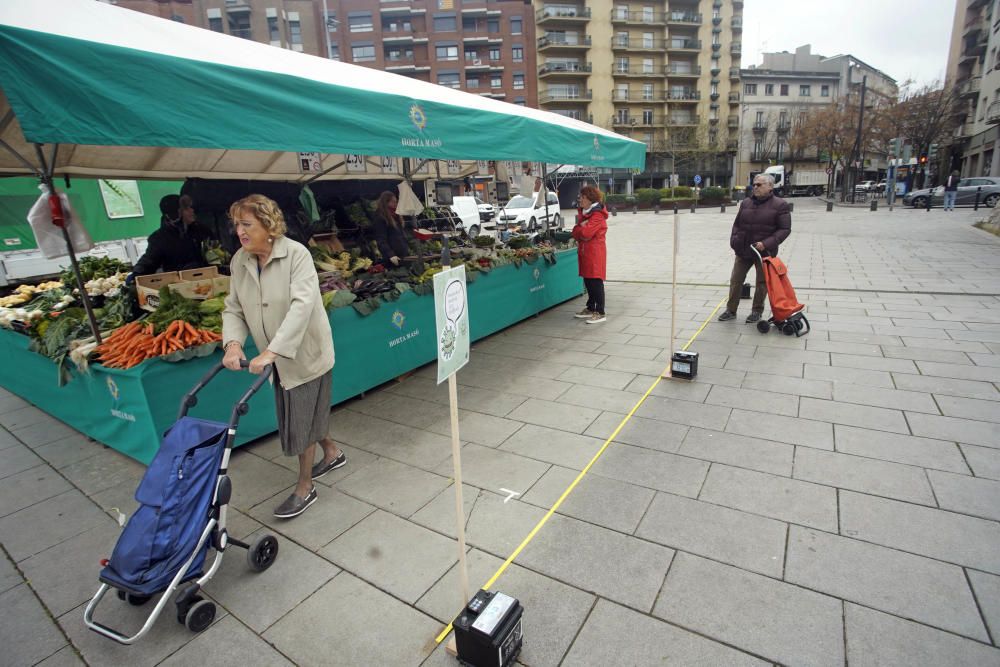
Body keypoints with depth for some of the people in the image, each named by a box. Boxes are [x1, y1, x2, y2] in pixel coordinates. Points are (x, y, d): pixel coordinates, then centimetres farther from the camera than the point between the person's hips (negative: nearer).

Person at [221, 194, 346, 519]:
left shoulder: (296, 254, -19)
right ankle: (332, 452, 45)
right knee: (308, 411, 19)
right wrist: (233, 343, -17)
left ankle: (304, 488, 21)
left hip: (305, 351, -6)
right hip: (276, 355, 6)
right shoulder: (239, 261, 0)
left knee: (300, 418, 2)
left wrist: (272, 350, -36)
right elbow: (233, 309, 3)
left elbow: (302, 304, -29)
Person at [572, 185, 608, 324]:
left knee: (596, 282, -7)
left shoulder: (597, 215, -13)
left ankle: (600, 313, -3)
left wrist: (580, 227, -4)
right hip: (584, 251, 9)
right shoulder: (583, 213, 16)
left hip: (595, 252, -9)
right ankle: (590, 308, 25)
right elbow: (575, 233, 10)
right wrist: (582, 228, -10)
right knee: (588, 282, 14)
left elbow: (586, 233, -24)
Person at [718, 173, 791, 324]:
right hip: (743, 250, 4)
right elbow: (737, 224, 15)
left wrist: (767, 243, -21)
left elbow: (785, 229, -9)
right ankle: (731, 310, 15)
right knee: (735, 280, 5)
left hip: (764, 252, -4)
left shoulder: (780, 205, -6)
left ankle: (757, 311, 23)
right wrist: (734, 241, -1)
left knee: (762, 283, 8)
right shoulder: (746, 203, 8)